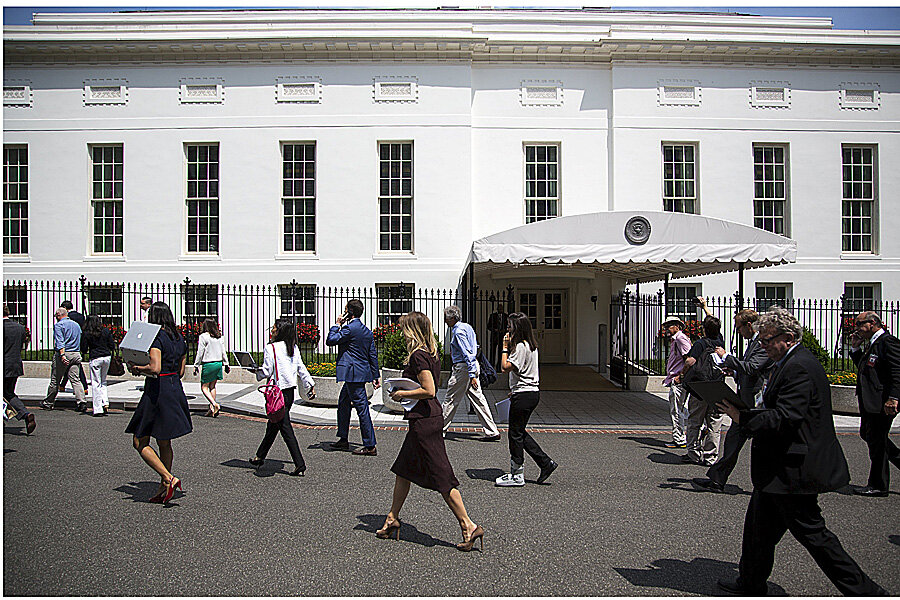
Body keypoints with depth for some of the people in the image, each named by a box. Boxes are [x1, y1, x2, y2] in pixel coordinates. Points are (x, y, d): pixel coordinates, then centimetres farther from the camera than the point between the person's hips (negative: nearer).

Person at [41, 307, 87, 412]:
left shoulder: (58, 325, -5)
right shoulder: (76, 325, 16)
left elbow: (60, 341, -18)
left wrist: (62, 355, -26)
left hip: (62, 354, -6)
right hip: (76, 354, 6)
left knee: (55, 380, 7)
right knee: (75, 379, 1)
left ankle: (48, 403, 20)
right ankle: (81, 401, -14)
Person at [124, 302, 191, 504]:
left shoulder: (156, 337, -13)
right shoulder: (179, 339, 10)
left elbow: (155, 368, -24)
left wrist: (137, 368, -9)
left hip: (157, 391, -8)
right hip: (176, 390, 8)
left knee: (140, 443, 4)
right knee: (164, 443, 16)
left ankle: (169, 479, -5)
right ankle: (164, 488, 20)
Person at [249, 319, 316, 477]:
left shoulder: (271, 348, -11)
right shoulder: (294, 348, 8)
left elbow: (267, 371, -12)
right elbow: (301, 369, 10)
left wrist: (257, 372, 9)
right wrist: (311, 385, 14)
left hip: (279, 391, -7)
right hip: (291, 390, 7)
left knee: (285, 428, -5)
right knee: (273, 425, 19)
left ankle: (300, 465, -9)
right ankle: (260, 456, 33)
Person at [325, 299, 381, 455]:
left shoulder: (349, 328, -15)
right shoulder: (367, 331, 13)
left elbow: (330, 340, -12)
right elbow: (373, 355, 15)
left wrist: (336, 325, 0)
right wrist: (376, 375, 18)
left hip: (354, 374, -10)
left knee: (362, 409, -6)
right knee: (342, 404, 20)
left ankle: (370, 446, -1)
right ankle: (343, 440, 30)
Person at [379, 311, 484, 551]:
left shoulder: (418, 356, -17)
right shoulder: (432, 354, 11)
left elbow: (428, 390, -24)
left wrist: (402, 394, -12)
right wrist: (402, 393, 15)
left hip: (424, 421, -10)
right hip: (431, 416, 10)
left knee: (441, 477, -4)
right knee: (403, 470, 19)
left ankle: (469, 527, 1)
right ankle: (392, 519, 32)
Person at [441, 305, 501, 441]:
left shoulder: (458, 331, -16)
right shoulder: (467, 327, 13)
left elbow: (468, 354, -22)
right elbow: (475, 346, 23)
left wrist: (472, 375, -24)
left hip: (462, 368, -9)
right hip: (473, 365, 9)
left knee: (451, 400, 4)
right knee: (477, 399, 8)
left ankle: (441, 429, 17)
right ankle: (492, 431, 7)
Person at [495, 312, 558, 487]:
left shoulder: (521, 347, -17)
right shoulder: (531, 345, 14)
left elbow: (505, 367, -22)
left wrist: (505, 347, -13)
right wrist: (514, 389, 21)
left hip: (523, 394, -10)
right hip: (532, 392, 10)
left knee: (516, 434, 0)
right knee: (520, 433, 17)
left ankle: (516, 475, 9)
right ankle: (546, 462, 18)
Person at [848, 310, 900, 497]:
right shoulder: (873, 344, 16)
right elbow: (864, 368, 25)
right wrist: (855, 348, 14)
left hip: (881, 404, -10)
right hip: (870, 404, 10)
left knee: (877, 441, -1)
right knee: (867, 434, 18)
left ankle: (878, 486, 10)